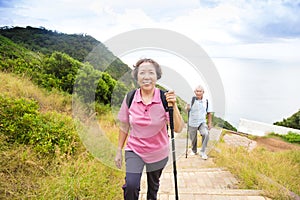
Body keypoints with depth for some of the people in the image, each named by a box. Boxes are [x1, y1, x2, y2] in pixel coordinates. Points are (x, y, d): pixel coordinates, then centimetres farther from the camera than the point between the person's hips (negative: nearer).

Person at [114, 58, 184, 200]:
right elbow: (124, 127, 0)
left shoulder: (165, 98, -16)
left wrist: (173, 105, -35)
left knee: (153, 187, 20)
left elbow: (178, 129, -23)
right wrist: (119, 151, 4)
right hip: (134, 150, 0)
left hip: (158, 153, 0)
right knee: (131, 185, -20)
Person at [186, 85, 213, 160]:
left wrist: (209, 123, 5)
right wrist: (188, 108, -25)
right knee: (193, 138, 11)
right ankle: (194, 151, 40)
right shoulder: (192, 100, -7)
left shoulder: (206, 101, -2)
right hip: (192, 123, 0)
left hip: (202, 122, 0)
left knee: (206, 134, -24)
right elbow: (188, 109, -2)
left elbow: (209, 113, 6)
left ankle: (202, 152, -9)